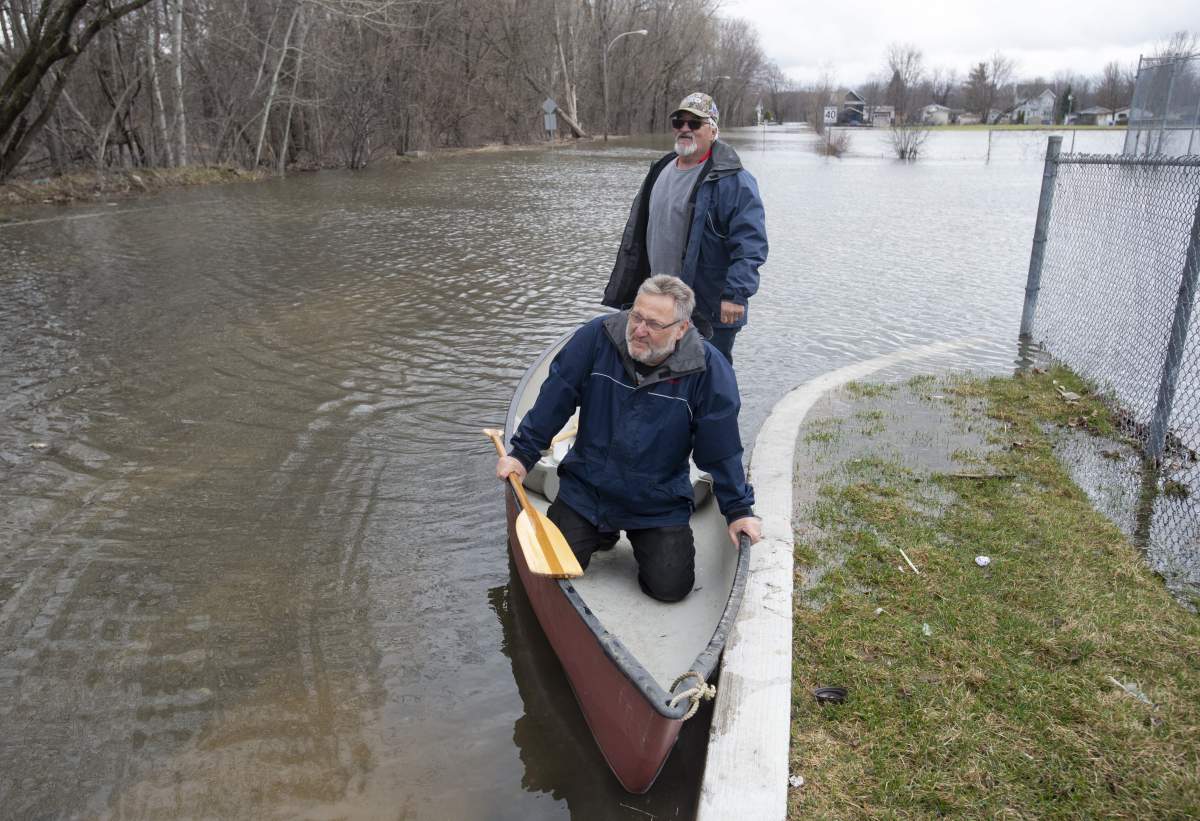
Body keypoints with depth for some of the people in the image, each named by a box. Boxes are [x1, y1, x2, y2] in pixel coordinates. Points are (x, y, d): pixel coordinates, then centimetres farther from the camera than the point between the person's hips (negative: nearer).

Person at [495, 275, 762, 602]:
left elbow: (722, 449, -9)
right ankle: (601, 533, 27)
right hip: (585, 490, 1)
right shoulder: (598, 336, -15)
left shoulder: (708, 370, -18)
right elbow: (554, 399, -5)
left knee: (670, 587, -7)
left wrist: (738, 509, -5)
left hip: (660, 504, -1)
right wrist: (523, 453, -2)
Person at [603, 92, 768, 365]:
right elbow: (636, 236, 20)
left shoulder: (733, 180, -11)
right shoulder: (660, 171, 13)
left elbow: (751, 244, -17)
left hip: (711, 314, -7)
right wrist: (620, 293, 20)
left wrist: (736, 294, -26)